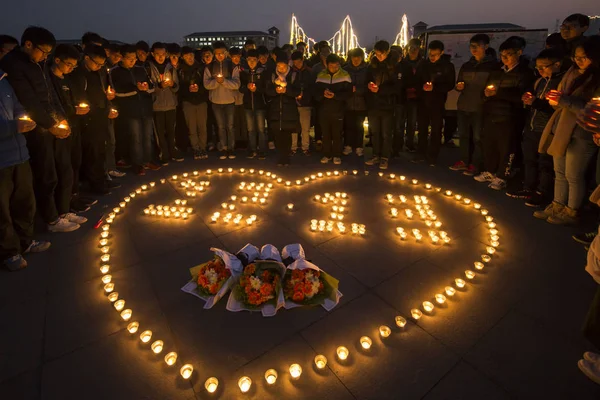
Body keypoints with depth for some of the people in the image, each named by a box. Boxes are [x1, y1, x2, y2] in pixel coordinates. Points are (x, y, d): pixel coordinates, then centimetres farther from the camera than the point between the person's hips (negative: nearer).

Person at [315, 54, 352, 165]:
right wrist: (323, 93, -20)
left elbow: (348, 92, -7)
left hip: (338, 110, -2)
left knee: (337, 134, 3)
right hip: (324, 110, 2)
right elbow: (316, 92, 3)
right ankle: (327, 154, 20)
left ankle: (337, 155, 15)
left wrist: (335, 95, -22)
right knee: (326, 134, 8)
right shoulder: (321, 75, 5)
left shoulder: (344, 75, -2)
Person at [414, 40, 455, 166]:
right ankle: (422, 154, 16)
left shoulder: (447, 66, -1)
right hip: (423, 101, 3)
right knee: (422, 129, 6)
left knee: (436, 130, 1)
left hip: (437, 102, -3)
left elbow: (450, 85, -4)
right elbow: (417, 80, 12)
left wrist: (434, 88, -19)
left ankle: (433, 156, 9)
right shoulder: (423, 64, 7)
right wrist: (422, 87, -10)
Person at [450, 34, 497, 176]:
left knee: (477, 137, -2)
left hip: (480, 108, -5)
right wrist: (459, 86, -1)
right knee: (464, 135, 11)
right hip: (463, 106, 5)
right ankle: (464, 161, 23)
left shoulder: (493, 65, -1)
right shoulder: (466, 66, 14)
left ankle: (475, 164, 8)